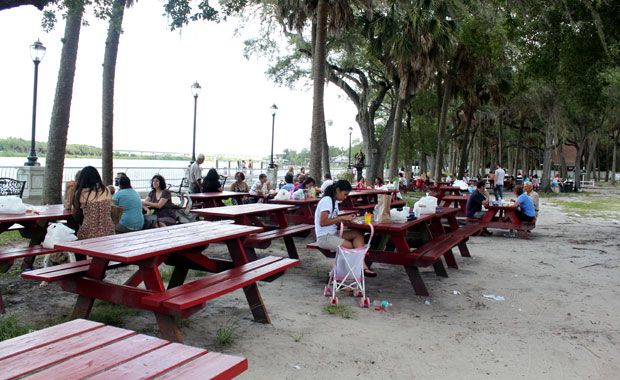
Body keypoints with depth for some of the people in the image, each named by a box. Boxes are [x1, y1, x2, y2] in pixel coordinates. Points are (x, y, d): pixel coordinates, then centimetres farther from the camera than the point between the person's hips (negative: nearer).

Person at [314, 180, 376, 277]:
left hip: (334, 234, 9)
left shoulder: (334, 201, 16)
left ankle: (363, 267, -20)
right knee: (352, 247, -20)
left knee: (358, 234, -10)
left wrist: (346, 218, -1)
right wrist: (341, 218, -18)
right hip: (324, 238, -9)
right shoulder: (327, 200, -15)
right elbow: (322, 222, -23)